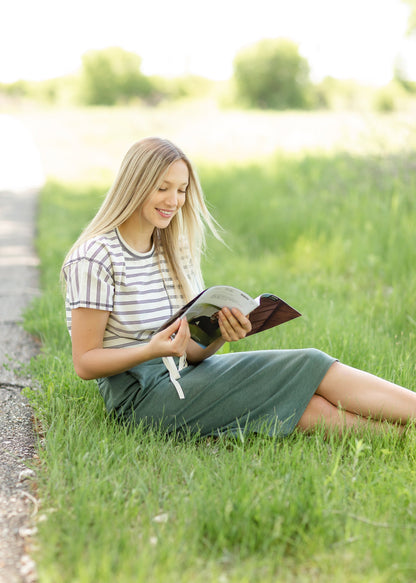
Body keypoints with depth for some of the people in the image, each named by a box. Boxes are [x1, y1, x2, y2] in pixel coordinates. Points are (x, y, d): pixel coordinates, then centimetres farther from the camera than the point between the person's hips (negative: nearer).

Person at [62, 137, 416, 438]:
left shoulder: (174, 249, 10)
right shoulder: (95, 257, -12)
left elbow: (191, 352, 6)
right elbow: (85, 363, -12)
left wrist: (220, 335, -17)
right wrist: (153, 349, -28)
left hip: (181, 376, 7)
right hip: (141, 398, -7)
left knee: (305, 407, -19)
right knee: (308, 366, -17)